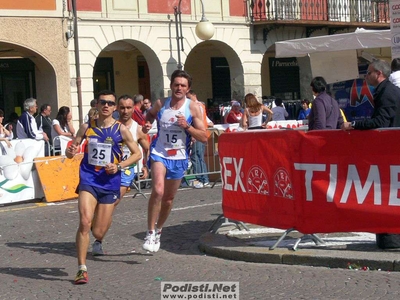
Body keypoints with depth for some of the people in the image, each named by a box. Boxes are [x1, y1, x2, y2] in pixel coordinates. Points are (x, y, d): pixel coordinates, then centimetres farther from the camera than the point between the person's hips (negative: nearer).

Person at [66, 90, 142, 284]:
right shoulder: (87, 127, 3)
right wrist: (70, 152, -12)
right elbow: (72, 150, 13)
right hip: (88, 179, 1)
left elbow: (137, 154, 2)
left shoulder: (121, 129, -3)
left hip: (110, 182, 0)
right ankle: (82, 269, -12)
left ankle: (98, 241, 45)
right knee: (84, 222, -20)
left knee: (98, 232, 4)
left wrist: (119, 166, -13)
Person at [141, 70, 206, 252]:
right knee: (158, 190, -25)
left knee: (169, 198, 14)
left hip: (179, 157, 1)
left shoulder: (193, 108, -5)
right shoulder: (160, 104, -1)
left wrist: (187, 127, -20)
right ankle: (150, 233, -17)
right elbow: (150, 115, 22)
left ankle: (158, 230, 37)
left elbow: (204, 137, -6)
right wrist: (147, 124, 0)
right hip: (159, 154, -1)